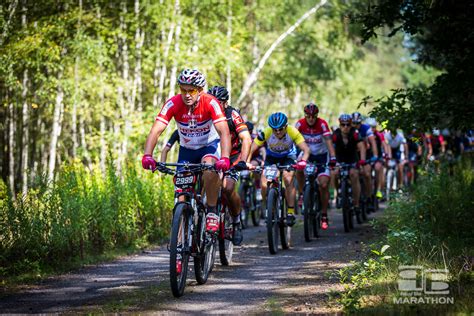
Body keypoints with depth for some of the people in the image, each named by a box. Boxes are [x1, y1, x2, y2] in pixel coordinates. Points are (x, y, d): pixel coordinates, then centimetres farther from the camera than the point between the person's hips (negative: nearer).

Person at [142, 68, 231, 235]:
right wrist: (147, 155, -47)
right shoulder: (173, 104, -23)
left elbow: (224, 132, -37)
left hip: (209, 146, -3)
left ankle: (212, 213, -17)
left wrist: (225, 158, -53)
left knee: (210, 167, -33)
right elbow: (156, 131, -30)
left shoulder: (210, 103, -27)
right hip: (186, 149, 3)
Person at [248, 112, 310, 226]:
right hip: (271, 157, 1)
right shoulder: (266, 133, -31)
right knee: (264, 185, -16)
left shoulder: (292, 132, -31)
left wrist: (302, 161, -53)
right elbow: (251, 150, -29)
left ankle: (291, 212, -16)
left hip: (288, 157, -1)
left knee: (288, 179, -27)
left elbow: (306, 149, -33)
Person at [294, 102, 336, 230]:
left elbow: (328, 141, -30)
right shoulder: (300, 124, -17)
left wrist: (332, 157, -42)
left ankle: (324, 215, 2)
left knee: (324, 185, -12)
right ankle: (302, 194, -8)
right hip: (307, 153, 2)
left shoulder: (322, 124, -21)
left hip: (322, 155, -2)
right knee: (299, 168, -31)